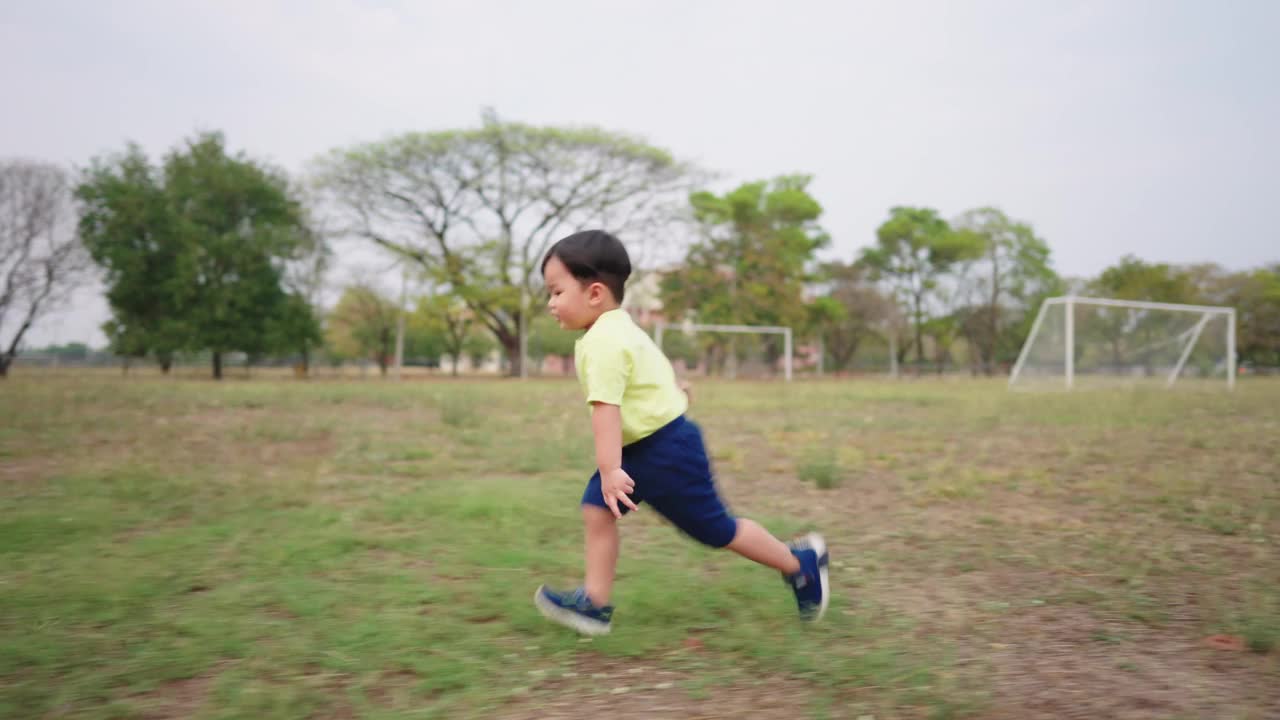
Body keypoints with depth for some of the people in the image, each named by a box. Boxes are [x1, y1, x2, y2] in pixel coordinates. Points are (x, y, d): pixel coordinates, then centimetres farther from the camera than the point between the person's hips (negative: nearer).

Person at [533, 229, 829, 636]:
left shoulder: (603, 342, -23)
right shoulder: (617, 329, 10)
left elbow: (605, 408, -32)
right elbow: (659, 371, 24)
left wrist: (609, 469, -37)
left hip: (667, 449, -10)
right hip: (643, 447, 10)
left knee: (714, 529, 3)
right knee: (597, 508, 0)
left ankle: (801, 562, 20)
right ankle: (596, 604, 5)